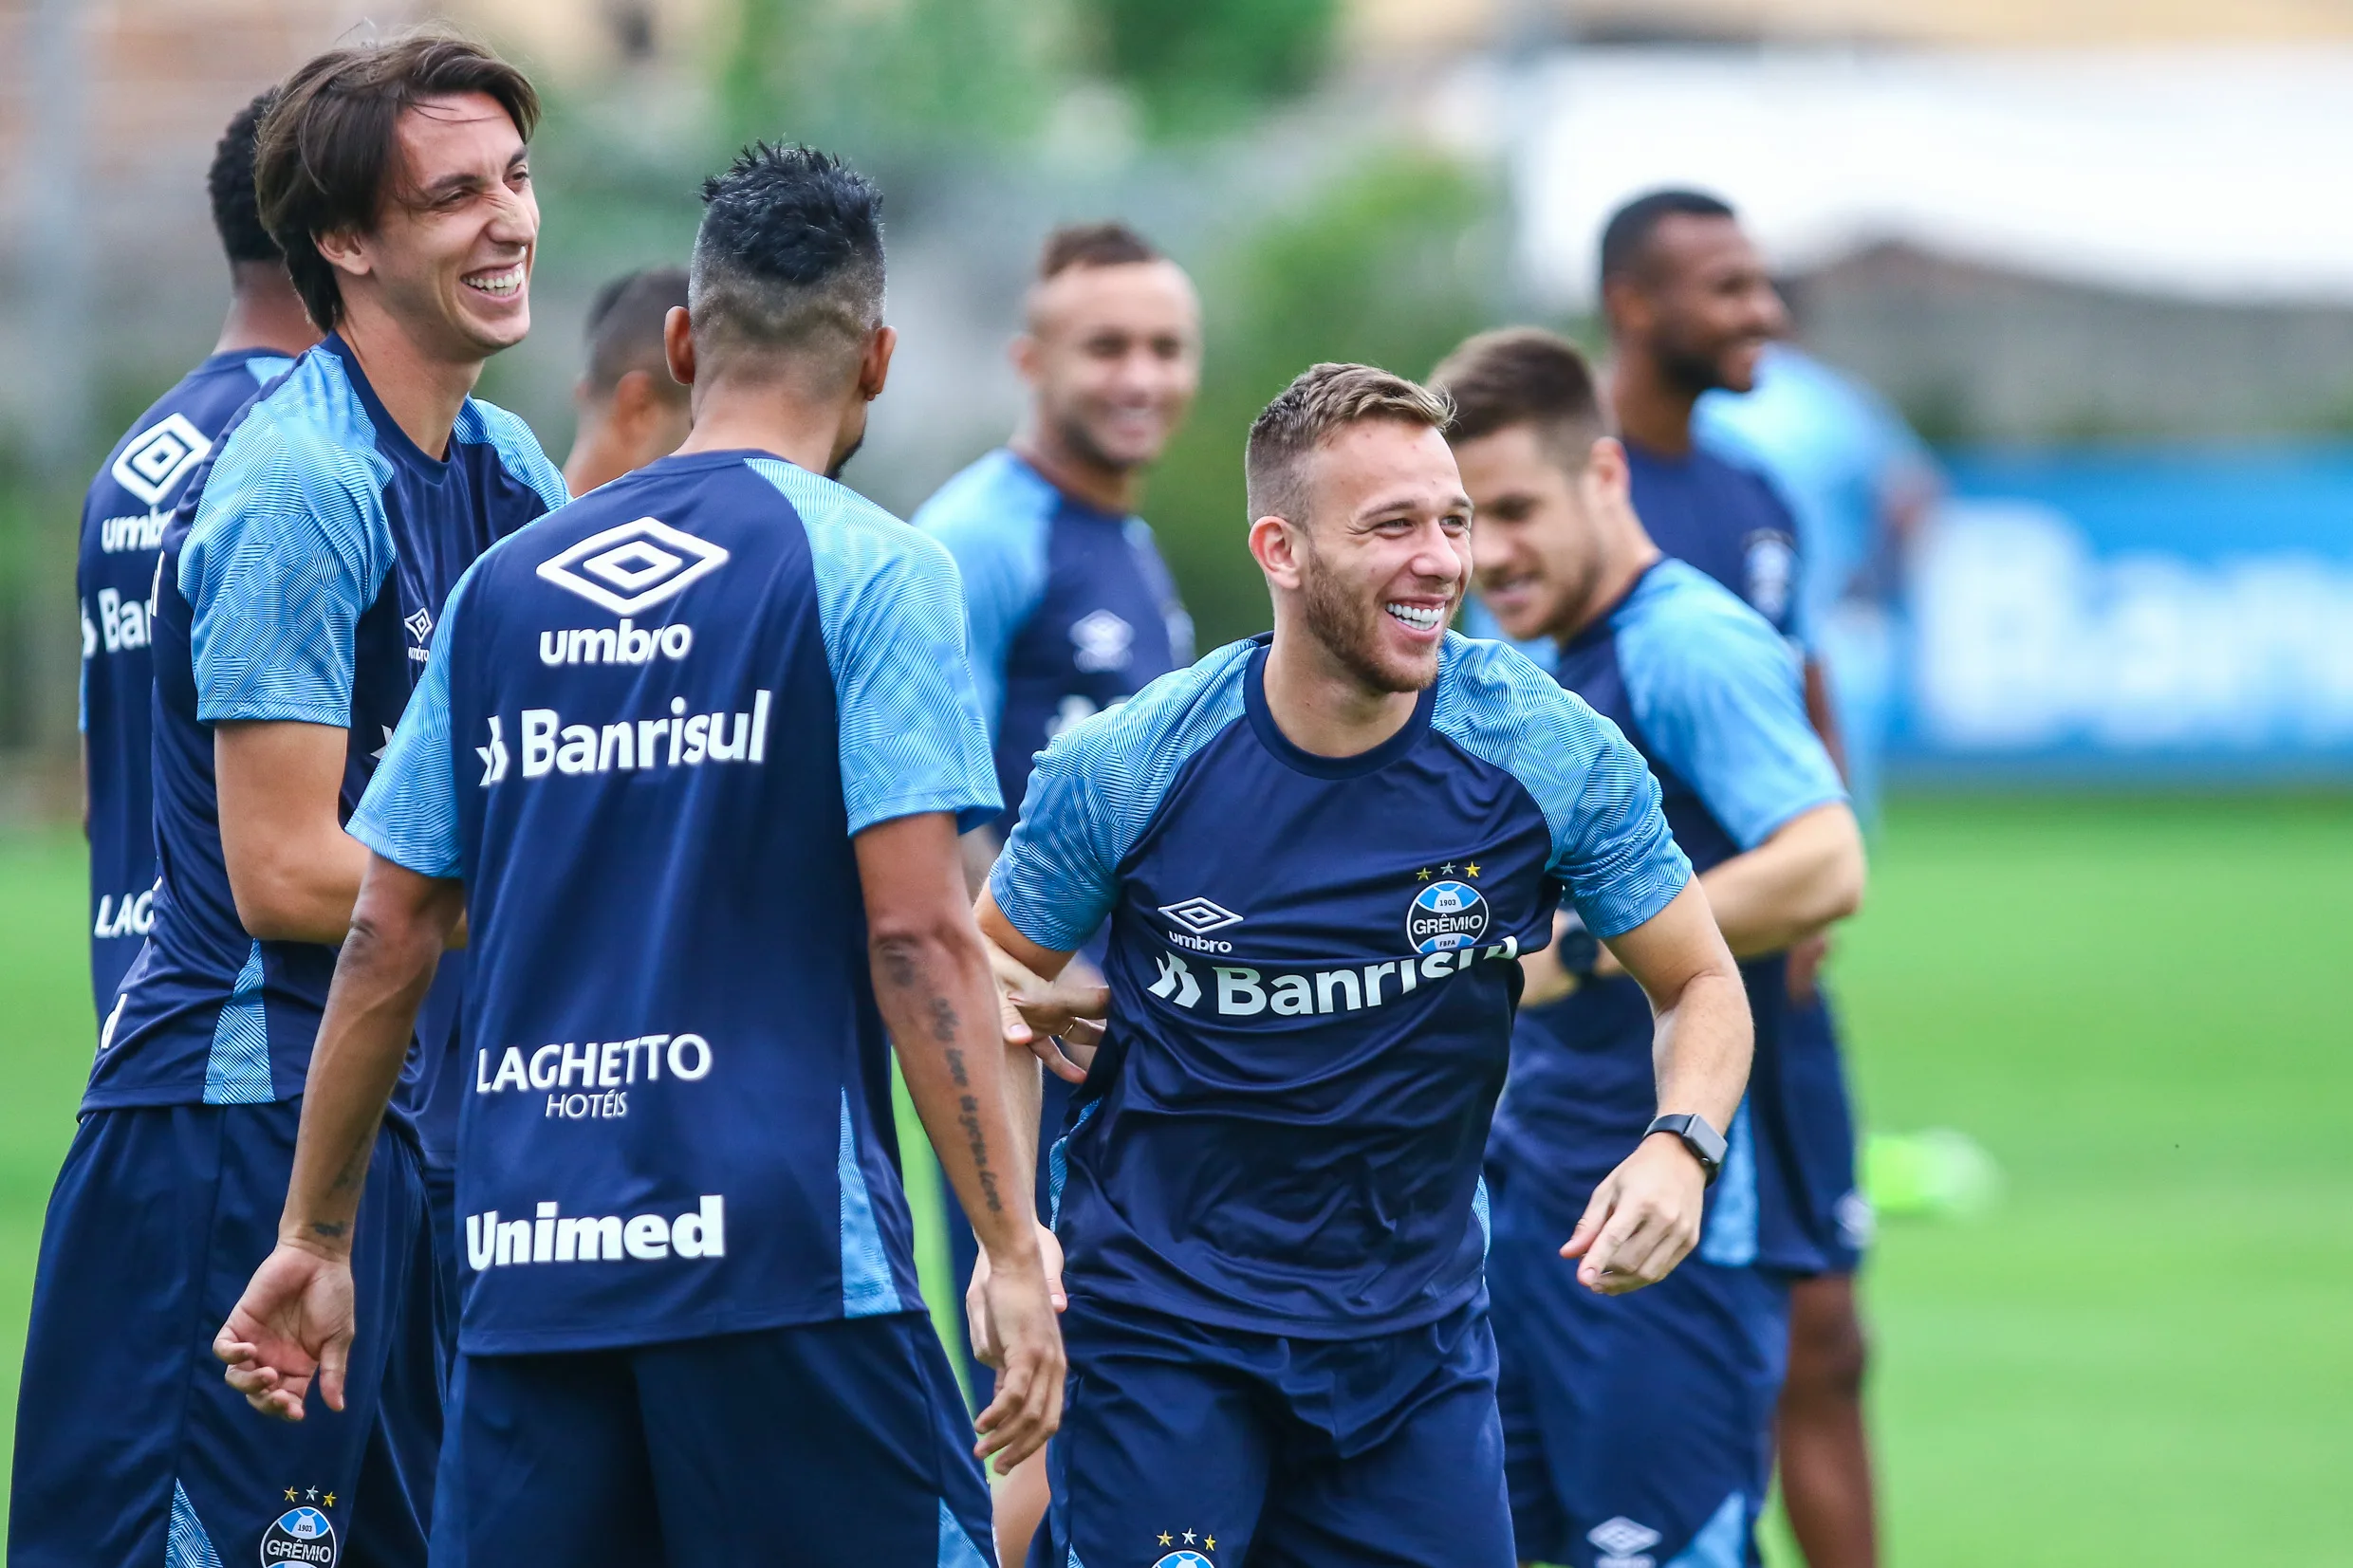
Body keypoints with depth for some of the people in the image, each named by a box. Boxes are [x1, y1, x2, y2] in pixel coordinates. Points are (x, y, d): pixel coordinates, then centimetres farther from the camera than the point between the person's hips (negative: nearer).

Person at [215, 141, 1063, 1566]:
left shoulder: (508, 585, 12)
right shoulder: (871, 570, -2)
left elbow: (388, 942, 13)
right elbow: (916, 932, -10)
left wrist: (316, 1238, 21)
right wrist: (1014, 1249, -9)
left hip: (527, 1271, 5)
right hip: (782, 1252, -5)